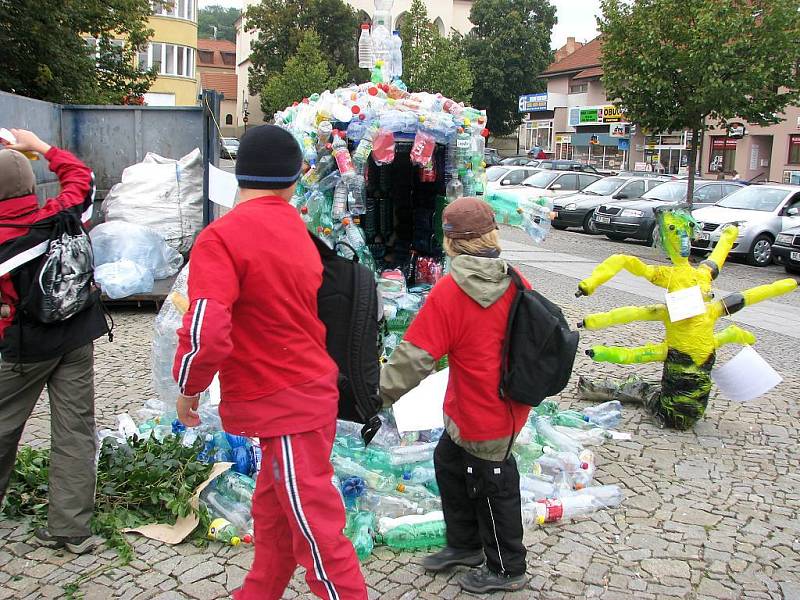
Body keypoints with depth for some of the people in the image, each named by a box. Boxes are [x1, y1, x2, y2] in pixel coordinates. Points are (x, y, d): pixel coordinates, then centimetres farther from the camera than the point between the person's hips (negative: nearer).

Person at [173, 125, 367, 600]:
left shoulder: (222, 237, -18)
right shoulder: (295, 226, 4)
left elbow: (206, 332, -26)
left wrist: (189, 387, -10)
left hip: (285, 404, -8)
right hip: (308, 389, 8)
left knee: (316, 533, 4)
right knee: (272, 513, 24)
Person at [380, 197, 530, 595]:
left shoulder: (448, 292, -22)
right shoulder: (515, 282, -4)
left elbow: (415, 355, -21)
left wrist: (382, 391, -10)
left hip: (484, 417, -7)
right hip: (507, 402, 8)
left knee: (492, 487, 10)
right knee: (449, 461, 24)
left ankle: (506, 570, 32)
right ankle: (465, 545, 40)